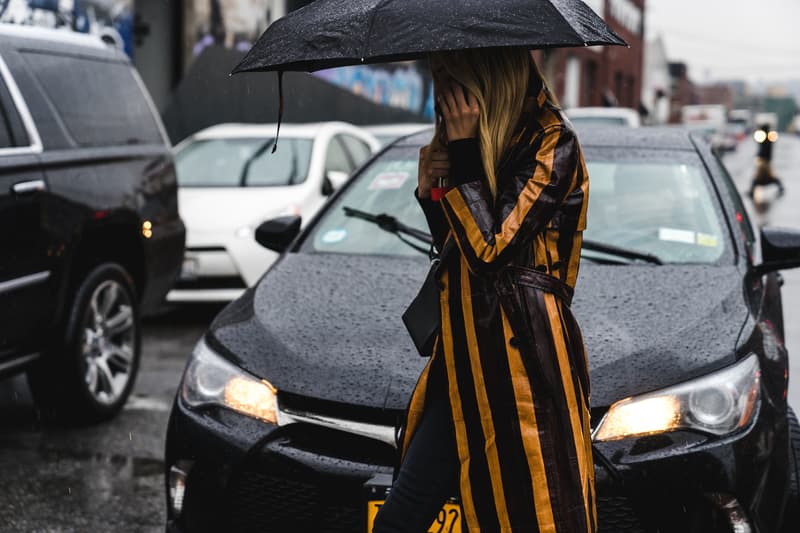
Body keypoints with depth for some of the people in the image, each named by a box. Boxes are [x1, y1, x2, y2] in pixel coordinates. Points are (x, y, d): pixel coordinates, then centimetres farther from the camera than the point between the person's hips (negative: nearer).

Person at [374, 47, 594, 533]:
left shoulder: (552, 143, -10)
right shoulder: (490, 142, 14)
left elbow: (491, 249, -18)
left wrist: (463, 148, -14)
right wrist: (429, 190, 2)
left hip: (524, 359, -8)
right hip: (467, 354, 8)